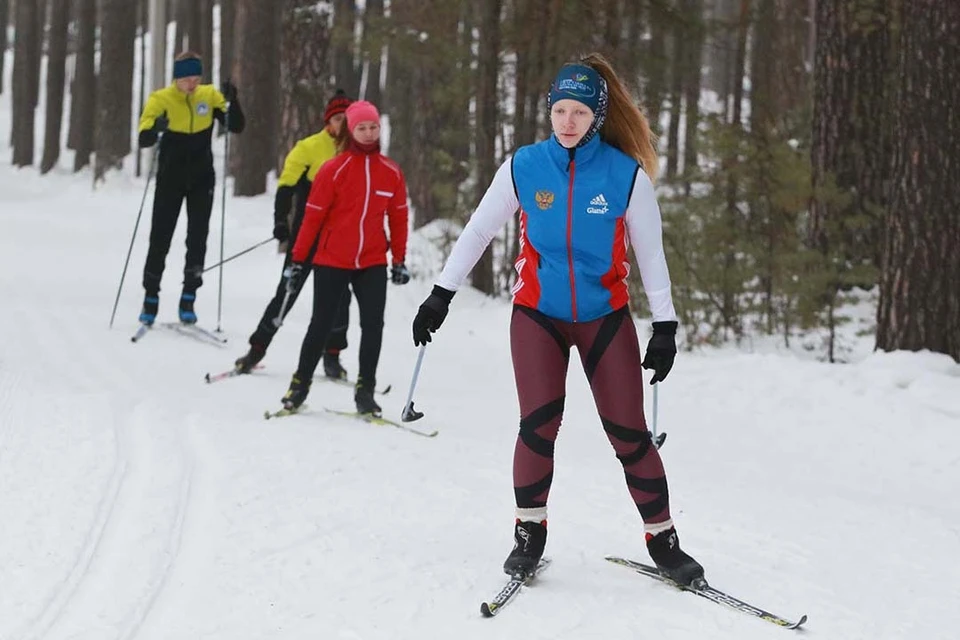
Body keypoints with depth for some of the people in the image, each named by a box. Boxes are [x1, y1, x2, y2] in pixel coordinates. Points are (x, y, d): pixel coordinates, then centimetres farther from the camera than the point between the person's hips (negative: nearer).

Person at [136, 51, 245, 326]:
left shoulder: (210, 95, -3)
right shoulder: (161, 99, -11)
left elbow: (237, 126, -5)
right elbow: (144, 138, -19)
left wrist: (232, 101, -22)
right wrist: (156, 128, -42)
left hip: (202, 179, 2)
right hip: (170, 179, -2)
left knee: (198, 237, -2)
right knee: (160, 237, 0)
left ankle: (188, 298, 5)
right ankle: (151, 298, 9)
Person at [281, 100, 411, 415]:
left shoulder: (392, 172, 3)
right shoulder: (333, 170, -9)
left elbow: (398, 217, 10)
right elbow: (313, 217, -6)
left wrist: (400, 260, 10)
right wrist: (298, 259, -4)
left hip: (373, 263, 3)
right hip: (332, 261, -3)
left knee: (373, 325, -5)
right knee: (321, 325, 3)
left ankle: (365, 390, 4)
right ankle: (300, 384, 20)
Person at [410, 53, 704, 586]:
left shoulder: (626, 174, -8)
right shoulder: (524, 167, -5)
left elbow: (650, 253, 0)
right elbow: (478, 231, 5)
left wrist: (664, 326, -1)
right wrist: (440, 295, 5)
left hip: (604, 316, 0)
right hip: (537, 313, 0)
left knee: (629, 432, 0)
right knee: (538, 423, -13)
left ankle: (662, 539, 12)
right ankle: (529, 531, 4)